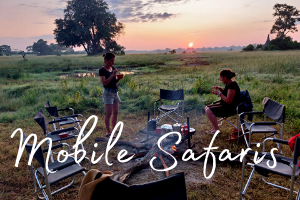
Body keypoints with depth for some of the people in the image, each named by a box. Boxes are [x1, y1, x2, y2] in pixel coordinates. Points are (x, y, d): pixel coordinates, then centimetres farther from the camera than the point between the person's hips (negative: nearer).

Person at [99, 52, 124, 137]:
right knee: (109, 113, -3)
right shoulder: (102, 70, -10)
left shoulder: (113, 68, 10)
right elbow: (104, 83, -19)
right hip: (108, 93, -7)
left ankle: (114, 129, 23)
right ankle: (108, 131, 8)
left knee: (115, 112, 10)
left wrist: (119, 78, -3)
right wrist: (113, 75, -23)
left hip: (115, 92, 7)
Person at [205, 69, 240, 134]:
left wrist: (219, 93, -19)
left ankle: (216, 129, -7)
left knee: (209, 111, -22)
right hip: (225, 105, 11)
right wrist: (220, 89, 8)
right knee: (207, 108, 7)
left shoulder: (232, 85, -22)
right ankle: (214, 128, 9)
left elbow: (228, 100, -26)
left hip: (230, 108, -11)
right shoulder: (228, 84, 8)